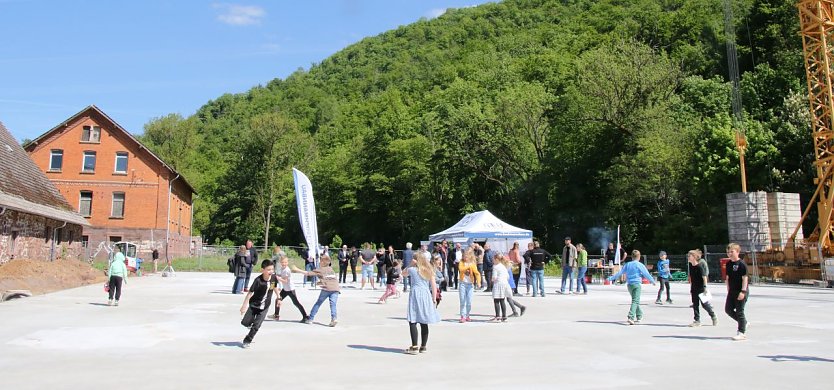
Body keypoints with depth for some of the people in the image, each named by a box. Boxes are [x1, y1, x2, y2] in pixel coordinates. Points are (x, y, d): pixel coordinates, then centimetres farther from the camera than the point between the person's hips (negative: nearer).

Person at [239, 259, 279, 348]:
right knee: (245, 323, 2)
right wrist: (244, 305, -22)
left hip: (264, 307, 2)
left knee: (256, 326, -2)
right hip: (253, 304, -2)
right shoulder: (258, 280, -26)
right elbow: (250, 293, -23)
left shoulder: (274, 278, -14)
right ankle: (250, 323, 37)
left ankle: (247, 341, 17)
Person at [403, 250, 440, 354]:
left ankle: (414, 347, -9)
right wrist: (434, 299, 9)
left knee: (412, 322, -4)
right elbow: (434, 287, 6)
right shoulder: (429, 272, 12)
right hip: (426, 296, 4)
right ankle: (423, 346, 16)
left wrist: (411, 265, 20)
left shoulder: (412, 269, 6)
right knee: (424, 323, 10)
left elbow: (403, 273, 27)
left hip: (415, 295, -4)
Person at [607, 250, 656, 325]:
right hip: (637, 284, -5)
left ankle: (639, 316, 30)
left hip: (629, 285, 5)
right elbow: (646, 274, -2)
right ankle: (631, 317, -23)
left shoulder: (627, 265, 7)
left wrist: (610, 278, 17)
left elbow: (619, 273, 8)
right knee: (635, 301, -9)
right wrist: (653, 281, 11)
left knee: (635, 301, 21)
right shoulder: (639, 265, -6)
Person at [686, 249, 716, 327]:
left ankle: (714, 317, 21)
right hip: (694, 288, 7)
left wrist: (705, 287, -17)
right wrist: (691, 288, 16)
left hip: (701, 288, -7)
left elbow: (704, 277, -14)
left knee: (705, 304, 0)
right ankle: (697, 321, 11)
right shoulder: (690, 266, 6)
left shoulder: (700, 266, -15)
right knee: (695, 305, 6)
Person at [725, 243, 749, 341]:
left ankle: (742, 333, 4)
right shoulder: (728, 264, 10)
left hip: (740, 292, -8)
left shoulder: (741, 264, -13)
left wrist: (743, 291, -20)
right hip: (732, 291, 8)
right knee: (728, 309, 9)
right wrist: (729, 290, 13)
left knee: (739, 311, -4)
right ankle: (743, 322, 29)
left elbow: (745, 278, -15)